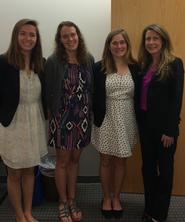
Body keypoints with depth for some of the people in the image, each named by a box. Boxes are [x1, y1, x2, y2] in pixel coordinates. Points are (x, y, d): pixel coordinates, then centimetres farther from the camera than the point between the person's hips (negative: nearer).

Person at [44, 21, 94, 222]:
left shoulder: (88, 59, 2)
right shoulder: (53, 61, -9)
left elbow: (92, 88, 7)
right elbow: (48, 92, -7)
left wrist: (89, 113, 5)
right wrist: (52, 117, -5)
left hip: (83, 118, 4)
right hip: (62, 117, -3)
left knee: (75, 160, 15)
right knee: (63, 161, 9)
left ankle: (72, 200, 31)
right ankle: (63, 203, 27)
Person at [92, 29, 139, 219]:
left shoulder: (135, 67, 2)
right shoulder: (99, 68, -4)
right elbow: (94, 96, -2)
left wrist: (138, 122, 1)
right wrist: (97, 118, -8)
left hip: (126, 119, 2)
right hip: (106, 119, -1)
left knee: (121, 161, 12)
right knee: (106, 161, 10)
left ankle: (116, 197, 31)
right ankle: (106, 198, 29)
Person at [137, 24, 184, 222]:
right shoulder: (143, 65, 9)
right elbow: (140, 96, 9)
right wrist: (139, 122, 3)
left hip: (164, 126, -5)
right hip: (145, 124, 6)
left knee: (164, 169, 8)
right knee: (147, 167, 14)